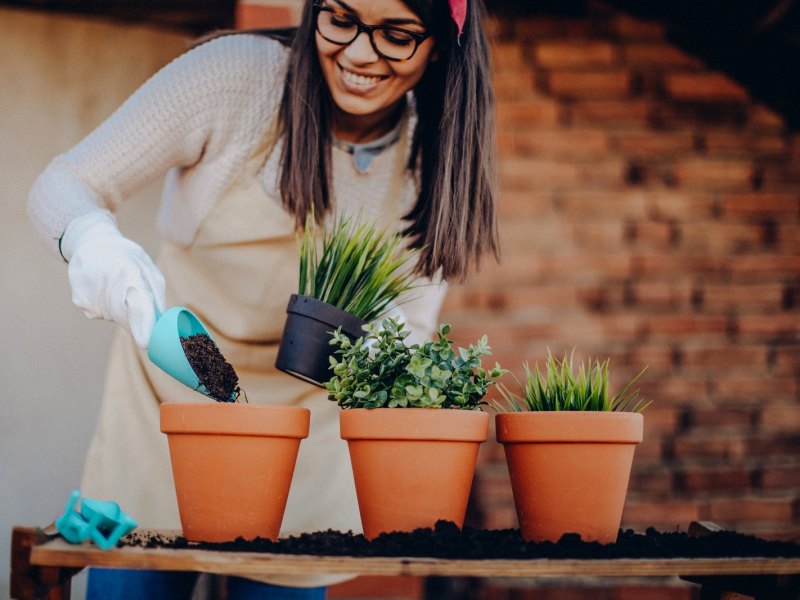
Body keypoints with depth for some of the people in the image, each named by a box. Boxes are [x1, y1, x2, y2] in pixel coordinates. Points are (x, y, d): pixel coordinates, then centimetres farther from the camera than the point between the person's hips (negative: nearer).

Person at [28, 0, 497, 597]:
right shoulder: (236, 74, -18)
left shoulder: (439, 156, -8)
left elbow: (410, 336, -5)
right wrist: (93, 241, -39)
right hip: (164, 408, -2)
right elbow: (62, 187, -16)